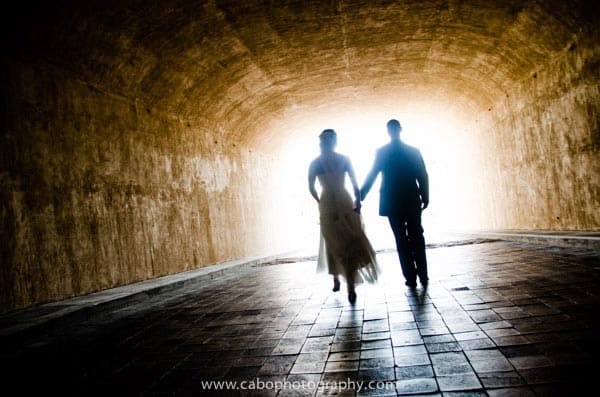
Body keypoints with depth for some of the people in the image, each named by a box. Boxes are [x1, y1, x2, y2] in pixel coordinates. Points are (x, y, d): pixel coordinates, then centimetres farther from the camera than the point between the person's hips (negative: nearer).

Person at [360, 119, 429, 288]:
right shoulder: (413, 151, 2)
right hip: (413, 201, 2)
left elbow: (371, 177, -4)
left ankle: (411, 278, 5)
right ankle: (423, 275, 13)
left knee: (402, 240, 4)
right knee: (416, 238, 11)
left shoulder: (381, 152, -4)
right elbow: (423, 176, 0)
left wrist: (360, 198, 1)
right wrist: (425, 198, 8)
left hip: (392, 203, -2)